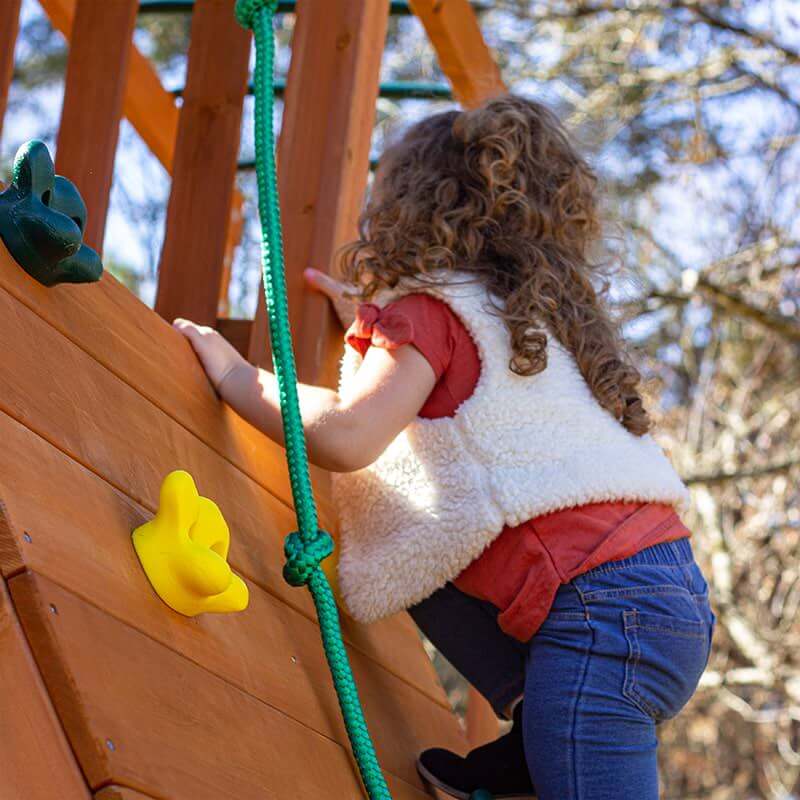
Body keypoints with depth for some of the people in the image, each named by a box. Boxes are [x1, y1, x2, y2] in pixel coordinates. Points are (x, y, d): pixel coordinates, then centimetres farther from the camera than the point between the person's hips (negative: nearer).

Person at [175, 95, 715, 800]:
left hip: (602, 615, -9)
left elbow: (345, 436, -17)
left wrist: (234, 373, -2)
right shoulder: (538, 310, 24)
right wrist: (376, 324, 36)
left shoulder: (430, 311, -1)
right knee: (413, 560, 21)